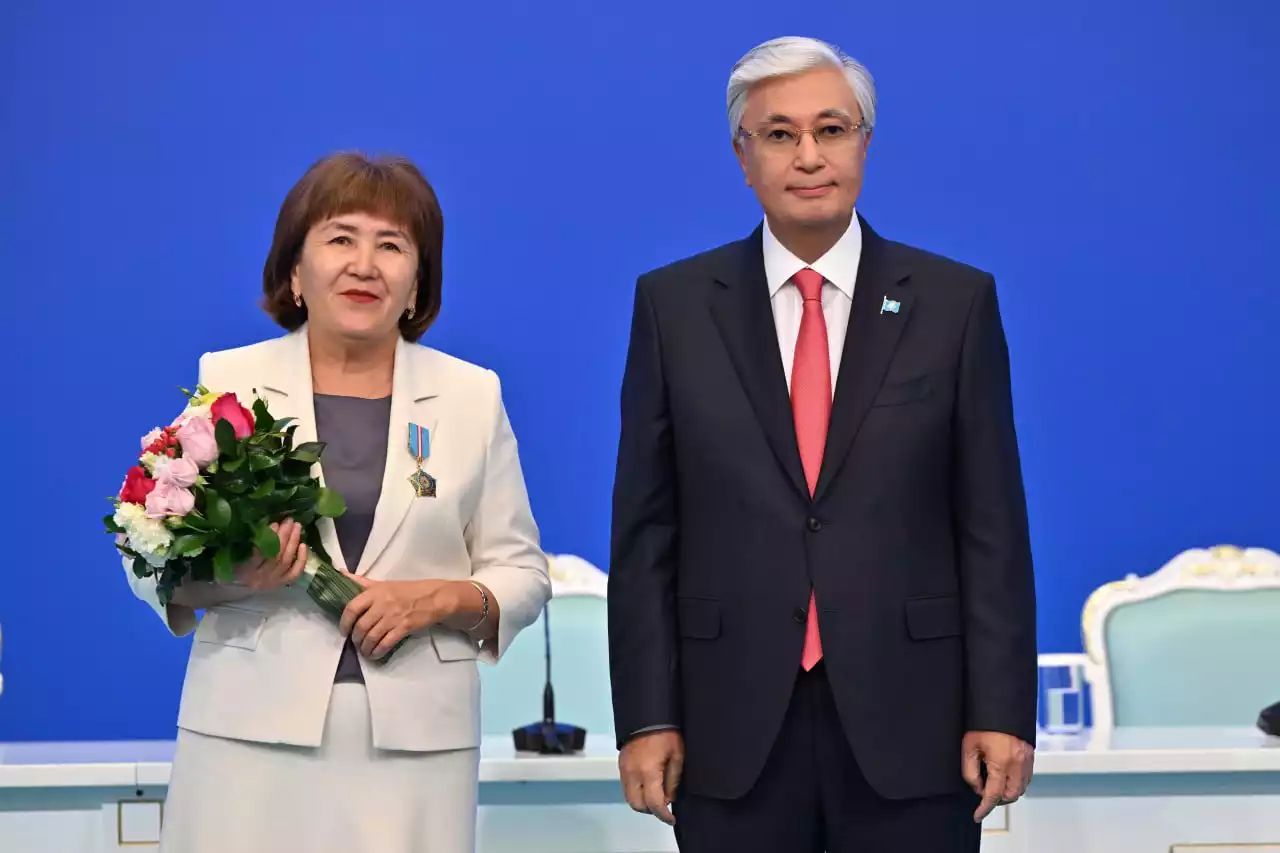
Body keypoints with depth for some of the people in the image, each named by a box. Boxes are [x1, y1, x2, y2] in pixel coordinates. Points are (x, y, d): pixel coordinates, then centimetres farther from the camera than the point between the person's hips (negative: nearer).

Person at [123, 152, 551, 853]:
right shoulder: (227, 380, 5)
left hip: (415, 738, 1)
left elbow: (522, 574, 9)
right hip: (252, 727, 0)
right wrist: (229, 574, -14)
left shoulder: (472, 396, 8)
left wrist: (436, 598, -10)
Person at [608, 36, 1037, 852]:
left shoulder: (956, 301, 2)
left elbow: (993, 528, 1)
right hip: (732, 730, 1)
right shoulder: (674, 305, 4)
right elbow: (645, 530, 3)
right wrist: (646, 716, -2)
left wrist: (1001, 712, -4)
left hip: (909, 723, 0)